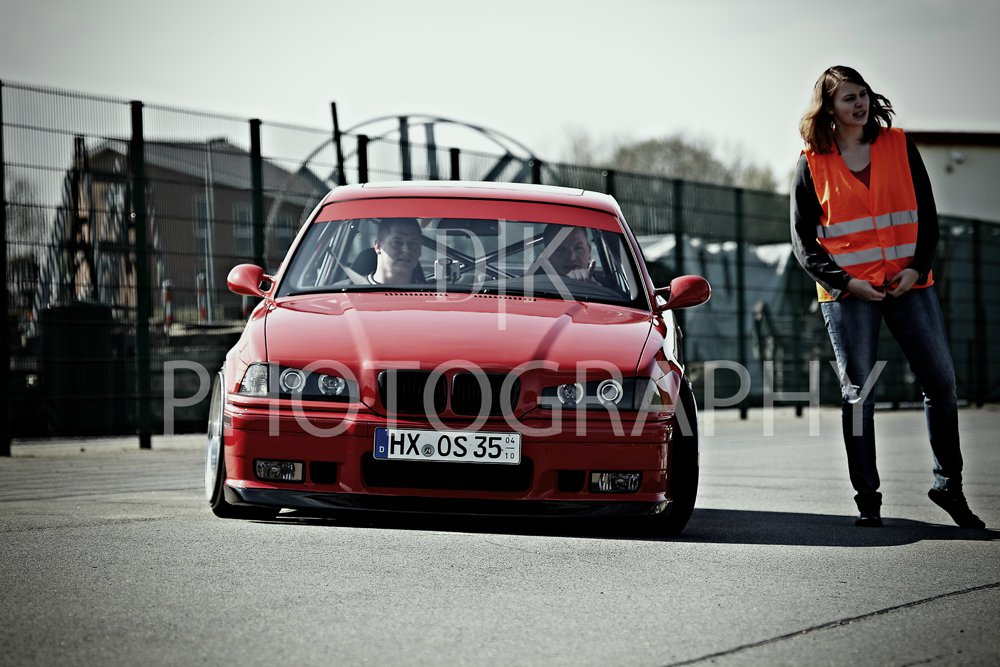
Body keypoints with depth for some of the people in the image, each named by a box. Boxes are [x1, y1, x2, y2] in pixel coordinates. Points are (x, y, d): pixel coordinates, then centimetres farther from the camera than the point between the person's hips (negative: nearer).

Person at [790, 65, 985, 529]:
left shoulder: (899, 146, 7)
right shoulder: (812, 164, 2)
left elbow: (927, 215, 8)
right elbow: (803, 239, 2)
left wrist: (917, 268, -7)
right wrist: (843, 282, -11)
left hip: (909, 283, 2)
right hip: (847, 292, -2)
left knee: (941, 382, 2)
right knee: (858, 395, 0)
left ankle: (948, 484, 17)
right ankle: (867, 499, 7)